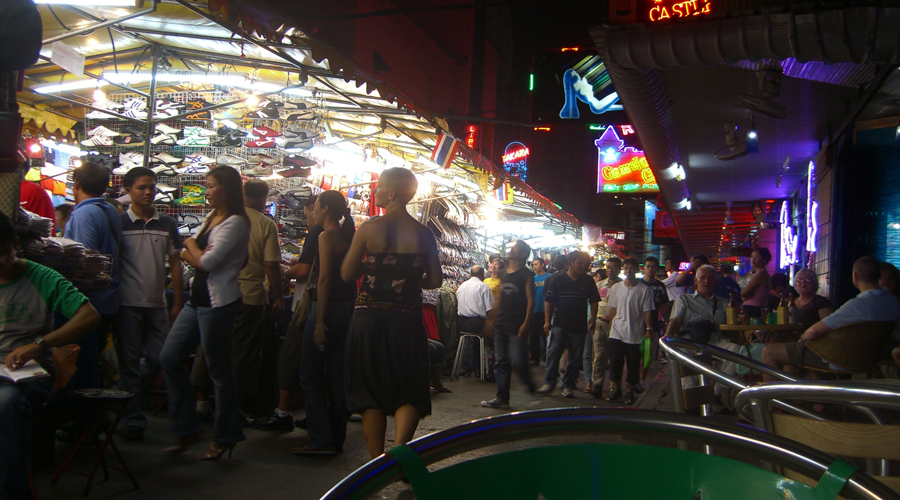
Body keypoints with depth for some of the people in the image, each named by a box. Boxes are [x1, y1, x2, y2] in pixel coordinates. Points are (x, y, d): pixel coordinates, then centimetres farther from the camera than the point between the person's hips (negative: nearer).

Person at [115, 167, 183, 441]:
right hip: (127, 304, -2)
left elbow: (175, 264, 10)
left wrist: (177, 303, 5)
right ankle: (133, 420, 11)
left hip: (157, 305, 2)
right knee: (129, 364, 3)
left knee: (160, 361, 3)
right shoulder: (119, 222, 1)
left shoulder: (167, 224, 8)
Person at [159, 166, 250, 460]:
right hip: (198, 301, 9)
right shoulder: (210, 219, 15)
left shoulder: (235, 223, -13)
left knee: (219, 370, 1)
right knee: (169, 358, 9)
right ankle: (186, 429, 21)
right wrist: (194, 254, -6)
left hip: (218, 303, -9)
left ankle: (225, 438, 17)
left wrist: (191, 245, -2)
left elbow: (206, 262, -19)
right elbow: (194, 260, 15)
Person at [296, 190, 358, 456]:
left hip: (327, 308, -8)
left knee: (310, 375, -1)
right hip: (347, 308, 8)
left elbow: (324, 279, -18)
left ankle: (322, 441, -1)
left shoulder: (326, 236, -12)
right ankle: (336, 437, 20)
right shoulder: (347, 236, 13)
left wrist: (319, 323, -20)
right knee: (336, 376, 13)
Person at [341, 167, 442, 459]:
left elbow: (347, 275, -2)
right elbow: (435, 281, 2)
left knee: (371, 393, 12)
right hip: (406, 320, 1)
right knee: (410, 393, 11)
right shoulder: (424, 234, -1)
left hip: (369, 318, -1)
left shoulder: (368, 229, -7)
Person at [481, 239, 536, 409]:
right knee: (501, 362, 7)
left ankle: (530, 386, 20)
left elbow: (530, 299, -10)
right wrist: (493, 319, 16)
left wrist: (525, 324, -18)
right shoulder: (503, 274, 15)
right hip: (501, 325, 7)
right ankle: (502, 398, 13)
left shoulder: (526, 274, -5)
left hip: (517, 326, -7)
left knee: (518, 362, -8)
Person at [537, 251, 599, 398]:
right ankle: (549, 382, 1)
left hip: (579, 326, 2)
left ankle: (568, 385, 14)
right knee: (553, 353, -8)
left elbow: (593, 301, 11)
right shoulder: (558, 280, 1)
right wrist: (547, 321, -3)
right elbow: (549, 301, 2)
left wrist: (593, 318, 1)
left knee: (575, 358, 5)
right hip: (559, 324, -2)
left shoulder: (588, 281, 6)